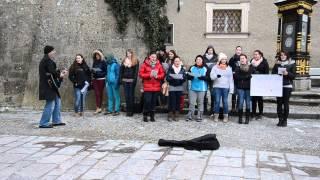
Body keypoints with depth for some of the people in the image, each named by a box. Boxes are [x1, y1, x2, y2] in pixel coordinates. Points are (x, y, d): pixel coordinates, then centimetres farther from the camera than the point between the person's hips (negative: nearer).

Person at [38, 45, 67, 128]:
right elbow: (52, 72, -22)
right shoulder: (48, 60, -14)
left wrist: (61, 72, 7)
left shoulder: (47, 60, 18)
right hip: (48, 85, -11)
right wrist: (60, 75, -6)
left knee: (57, 102, 16)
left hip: (51, 85, 11)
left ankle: (56, 121, 24)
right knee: (50, 104, -8)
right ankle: (43, 123, -2)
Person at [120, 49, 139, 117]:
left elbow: (136, 71, -5)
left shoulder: (135, 61, 1)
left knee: (131, 95, 0)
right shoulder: (124, 60, 12)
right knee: (126, 95, 5)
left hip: (132, 80, -3)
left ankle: (131, 110, 5)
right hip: (125, 80, 4)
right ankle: (128, 110, 11)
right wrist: (121, 78, 3)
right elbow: (121, 70, 12)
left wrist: (135, 79, -14)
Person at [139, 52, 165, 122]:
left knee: (153, 102, 7)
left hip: (156, 87, 3)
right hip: (147, 87, -3)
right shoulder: (145, 64, 0)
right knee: (147, 101, -8)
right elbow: (140, 74, -4)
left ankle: (152, 116, 18)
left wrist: (157, 76, -12)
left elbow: (163, 74, 6)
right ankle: (145, 115, 9)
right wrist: (149, 75, -15)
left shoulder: (159, 65, 7)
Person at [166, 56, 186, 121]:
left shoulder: (182, 69, 8)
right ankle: (170, 115, 2)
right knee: (172, 101, -6)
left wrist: (180, 78, -19)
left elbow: (184, 78, 1)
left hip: (179, 87, 2)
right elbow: (167, 78, -5)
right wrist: (172, 78, -22)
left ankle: (175, 115, 11)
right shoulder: (170, 68, 2)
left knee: (178, 102, 2)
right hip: (172, 87, -2)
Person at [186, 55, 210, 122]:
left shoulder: (205, 68, 3)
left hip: (202, 88, -2)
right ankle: (190, 116, 8)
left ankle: (199, 116, 10)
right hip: (192, 88, 2)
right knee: (191, 102, 0)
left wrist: (202, 77, -22)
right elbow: (188, 76, 5)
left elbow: (208, 78, -6)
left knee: (200, 103, 4)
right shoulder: (192, 68, 10)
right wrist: (190, 76, -16)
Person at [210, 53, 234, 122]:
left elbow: (231, 79, 7)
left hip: (225, 87, 1)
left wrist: (231, 89, 0)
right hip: (217, 87, -1)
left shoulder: (229, 68, 10)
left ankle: (225, 116, 9)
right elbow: (212, 77, -2)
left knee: (225, 101, 1)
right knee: (217, 101, -2)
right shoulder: (215, 67, 5)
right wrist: (216, 76, -23)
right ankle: (216, 115, 8)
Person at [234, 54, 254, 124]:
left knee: (248, 103, 2)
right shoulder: (238, 68, 7)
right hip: (240, 87, 0)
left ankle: (247, 118, 9)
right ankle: (240, 118, 6)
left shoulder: (251, 67, 7)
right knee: (240, 102, -3)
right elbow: (236, 76, -6)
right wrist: (247, 76, -10)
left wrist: (242, 77, -10)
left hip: (248, 87, 0)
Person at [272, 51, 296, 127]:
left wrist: (287, 73, -17)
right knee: (279, 103, 1)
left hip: (287, 86, -2)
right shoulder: (277, 64, 10)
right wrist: (277, 74, -10)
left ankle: (285, 120, 8)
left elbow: (294, 75, 0)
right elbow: (273, 73, 10)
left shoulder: (291, 64, 3)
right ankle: (280, 119, 10)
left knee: (286, 103, -1)